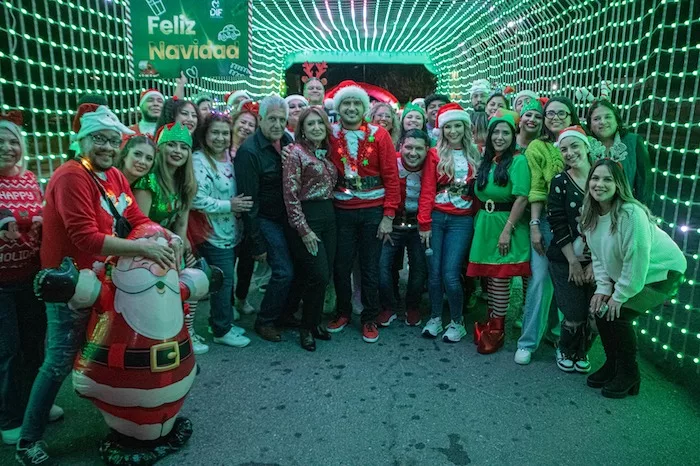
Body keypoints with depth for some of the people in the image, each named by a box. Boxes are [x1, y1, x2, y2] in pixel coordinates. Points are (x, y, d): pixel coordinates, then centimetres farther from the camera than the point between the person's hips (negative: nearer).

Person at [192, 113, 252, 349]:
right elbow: (197, 199, -25)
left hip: (230, 231, 8)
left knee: (226, 280, 17)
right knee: (224, 281, 0)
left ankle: (221, 321, 32)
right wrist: (228, 205, -20)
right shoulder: (199, 161, -16)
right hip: (214, 234, -8)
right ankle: (221, 331, 16)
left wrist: (238, 204, 3)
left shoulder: (228, 159, 9)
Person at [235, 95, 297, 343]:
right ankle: (265, 321, 12)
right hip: (267, 220, -6)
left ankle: (285, 312, 28)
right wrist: (257, 244, -17)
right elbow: (249, 200, -18)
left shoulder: (288, 142, 2)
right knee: (284, 271, -10)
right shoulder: (249, 151, -18)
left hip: (289, 217, 7)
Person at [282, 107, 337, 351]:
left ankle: (315, 321, 25)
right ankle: (307, 328, 11)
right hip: (306, 217, -7)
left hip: (328, 216, 7)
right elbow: (291, 195, -13)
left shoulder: (326, 153, 13)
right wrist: (304, 230, -16)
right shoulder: (296, 152, -8)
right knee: (319, 276, -8)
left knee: (326, 274, 8)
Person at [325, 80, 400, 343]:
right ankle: (343, 312, 31)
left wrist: (388, 216, -9)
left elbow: (391, 176, -5)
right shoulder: (330, 136, 1)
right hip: (342, 211, 1)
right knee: (341, 266, 10)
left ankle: (370, 319, 24)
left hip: (373, 211, -1)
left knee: (370, 268, 8)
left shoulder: (379, 135, -4)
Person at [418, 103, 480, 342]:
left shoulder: (474, 154, 8)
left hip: (462, 221, 0)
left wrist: (478, 217, 1)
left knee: (450, 275, -6)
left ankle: (457, 322, 14)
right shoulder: (435, 154, 3)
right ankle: (435, 318, 23)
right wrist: (424, 223, -7)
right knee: (434, 273, 4)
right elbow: (427, 190, -2)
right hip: (435, 218, 0)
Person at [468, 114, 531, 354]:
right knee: (489, 277, 12)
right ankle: (490, 323, 24)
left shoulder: (518, 161, -10)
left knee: (500, 279, 0)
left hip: (505, 224, -6)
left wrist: (507, 230, -20)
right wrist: (480, 222, 9)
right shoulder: (486, 161, 13)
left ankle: (496, 330, 13)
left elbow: (521, 198, -18)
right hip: (484, 223, 6)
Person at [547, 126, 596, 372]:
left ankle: (582, 353, 33)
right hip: (565, 261, -2)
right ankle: (566, 352, 27)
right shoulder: (559, 181, -4)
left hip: (597, 261, 2)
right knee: (575, 316, -5)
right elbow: (558, 226, -8)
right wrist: (573, 262, -10)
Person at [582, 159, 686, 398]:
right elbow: (598, 255, 2)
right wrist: (603, 288, -7)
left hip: (661, 272, -7)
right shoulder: (592, 215, -5)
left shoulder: (631, 214, -31)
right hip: (622, 275, 8)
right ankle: (612, 366, 19)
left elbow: (637, 261, -29)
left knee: (617, 314, -17)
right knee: (601, 308, -3)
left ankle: (628, 374, 5)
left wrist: (619, 296, -20)